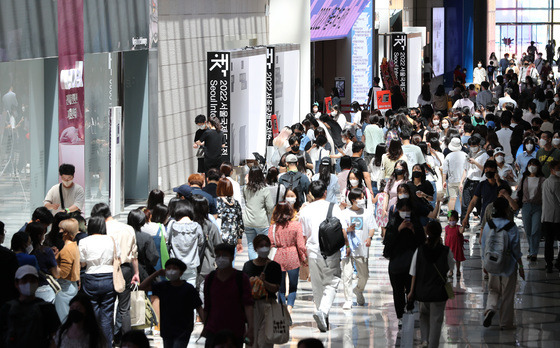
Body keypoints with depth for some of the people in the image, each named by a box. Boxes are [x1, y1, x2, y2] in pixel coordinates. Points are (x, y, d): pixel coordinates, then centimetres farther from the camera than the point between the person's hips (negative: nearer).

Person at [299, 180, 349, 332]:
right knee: (331, 283, 1)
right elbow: (342, 230, -4)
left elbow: (303, 235, 9)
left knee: (317, 286, 13)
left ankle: (323, 319, 18)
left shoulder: (305, 210, 5)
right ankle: (323, 311, -22)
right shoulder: (333, 207, -4)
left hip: (313, 251, 3)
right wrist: (347, 245, 9)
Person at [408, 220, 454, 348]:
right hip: (439, 291, -2)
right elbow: (450, 268, 4)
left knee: (424, 314, 25)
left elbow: (414, 273, -4)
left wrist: (412, 291, 5)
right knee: (436, 319, 8)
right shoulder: (446, 251, -13)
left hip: (423, 290, 2)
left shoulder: (420, 250, -9)